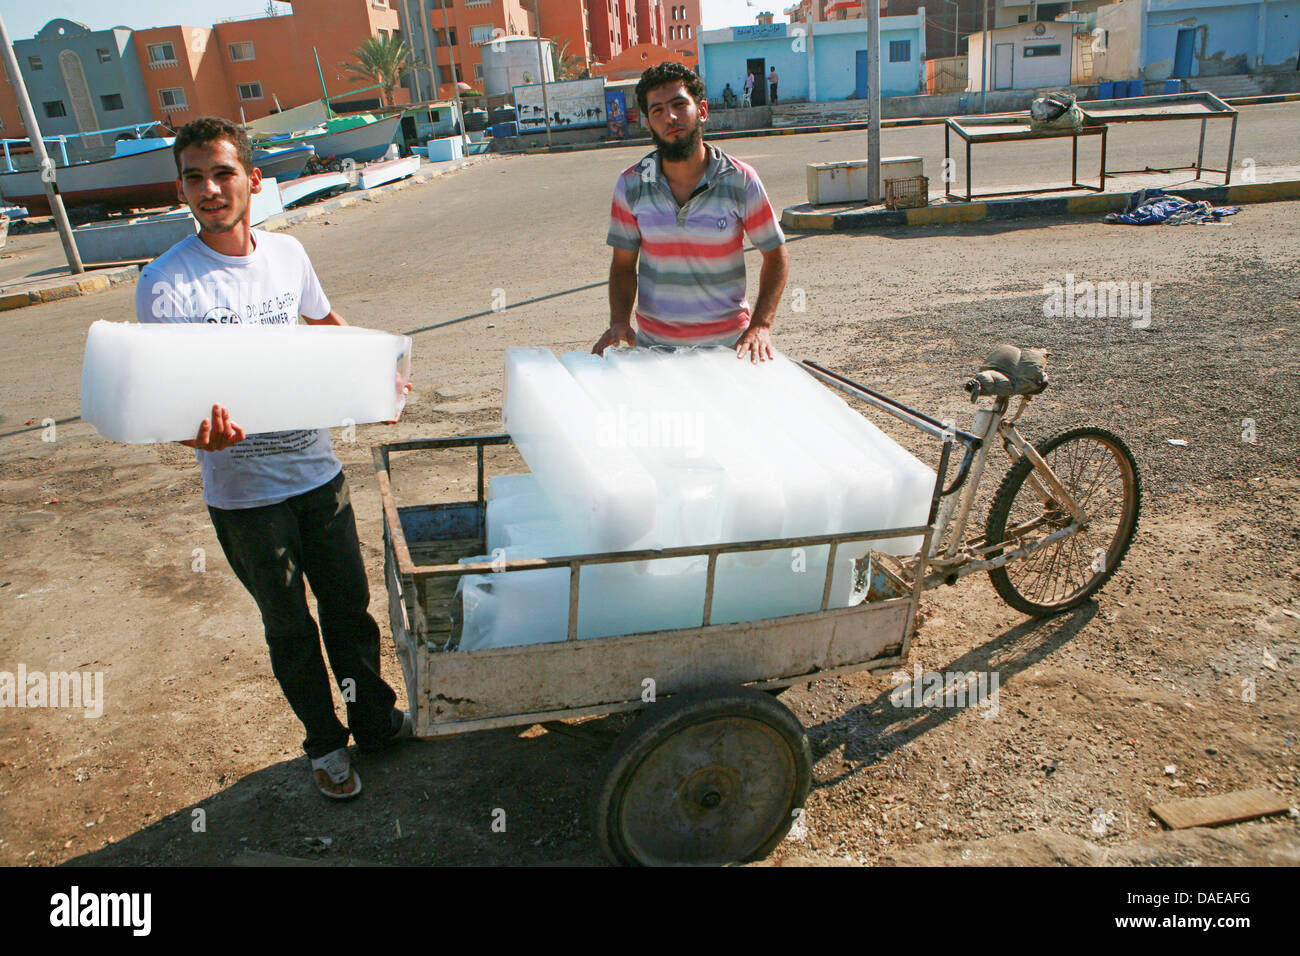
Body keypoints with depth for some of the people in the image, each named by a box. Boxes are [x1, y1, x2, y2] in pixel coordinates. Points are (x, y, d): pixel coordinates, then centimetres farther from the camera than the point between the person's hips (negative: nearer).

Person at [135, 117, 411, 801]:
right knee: (289, 626, 12)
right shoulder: (166, 285, -15)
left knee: (349, 602, 16)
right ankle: (324, 743, 34)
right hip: (244, 490, -3)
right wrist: (198, 430, -38)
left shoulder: (287, 253, 0)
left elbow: (326, 325, 19)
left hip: (317, 468, 4)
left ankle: (374, 717, 38)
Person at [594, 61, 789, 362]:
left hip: (727, 344, -1)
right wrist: (619, 321, -10)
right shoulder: (631, 185, -1)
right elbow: (623, 265, 7)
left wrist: (761, 325, -9)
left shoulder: (740, 180, -5)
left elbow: (776, 255, 3)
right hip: (653, 345, 2)